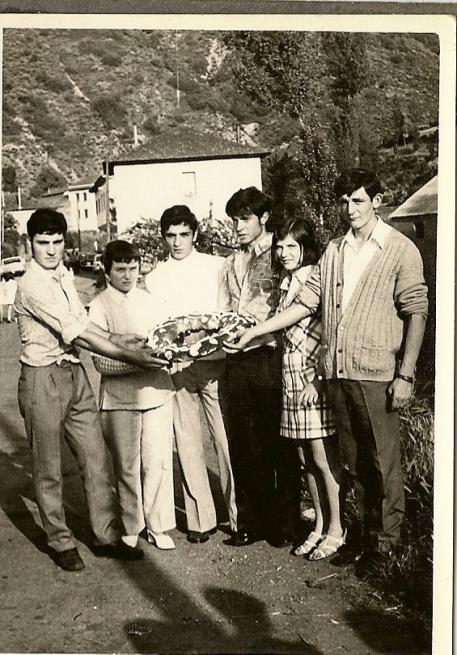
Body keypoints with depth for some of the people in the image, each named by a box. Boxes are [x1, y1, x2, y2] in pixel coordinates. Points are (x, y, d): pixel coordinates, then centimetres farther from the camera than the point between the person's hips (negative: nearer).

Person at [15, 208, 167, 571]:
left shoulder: (62, 274, 7)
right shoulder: (33, 285, -20)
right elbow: (78, 334, -23)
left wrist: (115, 338, 7)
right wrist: (128, 356, -20)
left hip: (74, 373, 8)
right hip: (44, 378, -8)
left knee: (96, 457, 10)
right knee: (49, 469, 8)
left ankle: (107, 535, 22)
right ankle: (61, 542, 24)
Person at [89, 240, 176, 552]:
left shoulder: (149, 298, 9)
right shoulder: (99, 306, -4)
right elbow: (101, 362, -12)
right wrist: (138, 361, -24)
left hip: (156, 390, 3)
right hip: (120, 397, -3)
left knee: (159, 461, 4)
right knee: (127, 466, 8)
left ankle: (158, 526, 20)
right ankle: (130, 528, 25)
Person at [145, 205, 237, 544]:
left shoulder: (217, 266, 5)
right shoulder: (154, 278, 11)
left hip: (215, 361, -2)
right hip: (175, 367, 2)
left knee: (227, 439, -2)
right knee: (187, 442, 6)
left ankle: (240, 515, 9)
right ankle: (201, 518, 17)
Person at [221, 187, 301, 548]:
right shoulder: (231, 264, 20)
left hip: (270, 358, -6)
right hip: (238, 362, 6)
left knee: (279, 444, 2)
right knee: (243, 446, 9)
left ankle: (285, 524, 15)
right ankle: (252, 522, 21)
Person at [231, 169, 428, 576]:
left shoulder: (400, 250, -3)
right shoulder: (335, 251, 12)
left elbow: (416, 313, -6)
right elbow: (306, 302, 11)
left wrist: (405, 376, -11)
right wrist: (256, 331, 5)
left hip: (376, 373, -5)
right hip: (338, 372, 5)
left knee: (383, 460, 3)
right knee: (354, 460, 13)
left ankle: (386, 541, 18)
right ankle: (367, 532, 28)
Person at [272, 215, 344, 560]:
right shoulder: (285, 283, 13)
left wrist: (319, 380, -16)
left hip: (318, 379, -7)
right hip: (292, 379, 7)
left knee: (324, 459, 1)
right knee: (307, 459, 12)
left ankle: (336, 529, 15)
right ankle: (320, 525, 25)